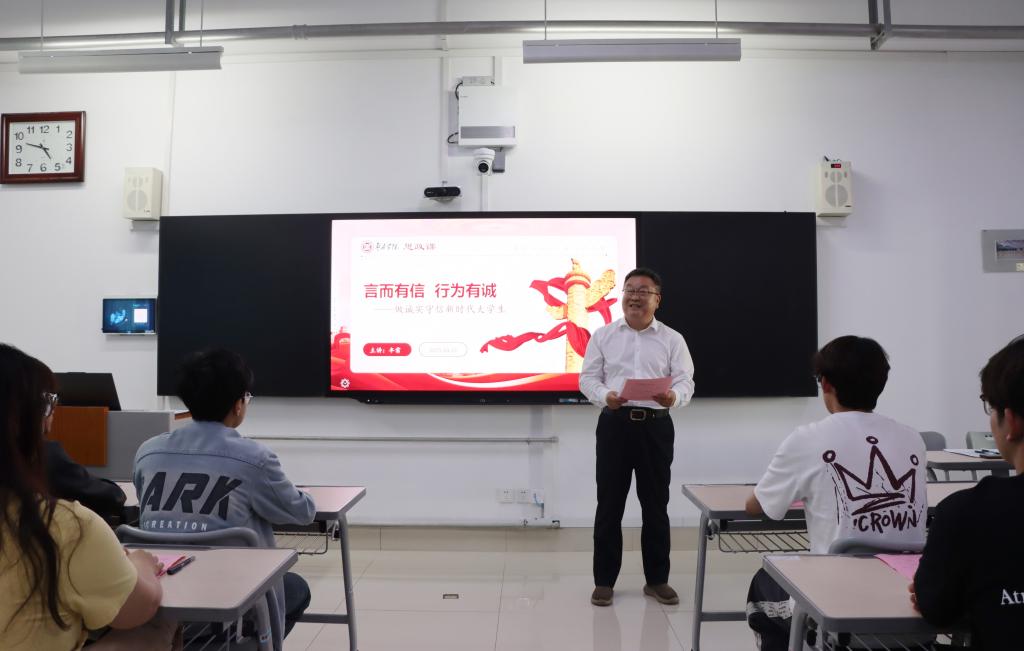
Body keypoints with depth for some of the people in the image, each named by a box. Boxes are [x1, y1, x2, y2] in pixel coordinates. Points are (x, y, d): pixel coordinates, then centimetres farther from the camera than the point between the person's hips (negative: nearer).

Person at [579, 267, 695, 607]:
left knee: (656, 505, 8)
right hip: (615, 424, 0)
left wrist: (674, 396, -23)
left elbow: (685, 381, 1)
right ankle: (604, 581, 16)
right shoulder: (603, 335, 7)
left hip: (656, 426, 1)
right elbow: (588, 377, 4)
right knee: (609, 505, 4)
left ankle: (657, 579, 23)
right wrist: (605, 396, -18)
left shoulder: (672, 339, 7)